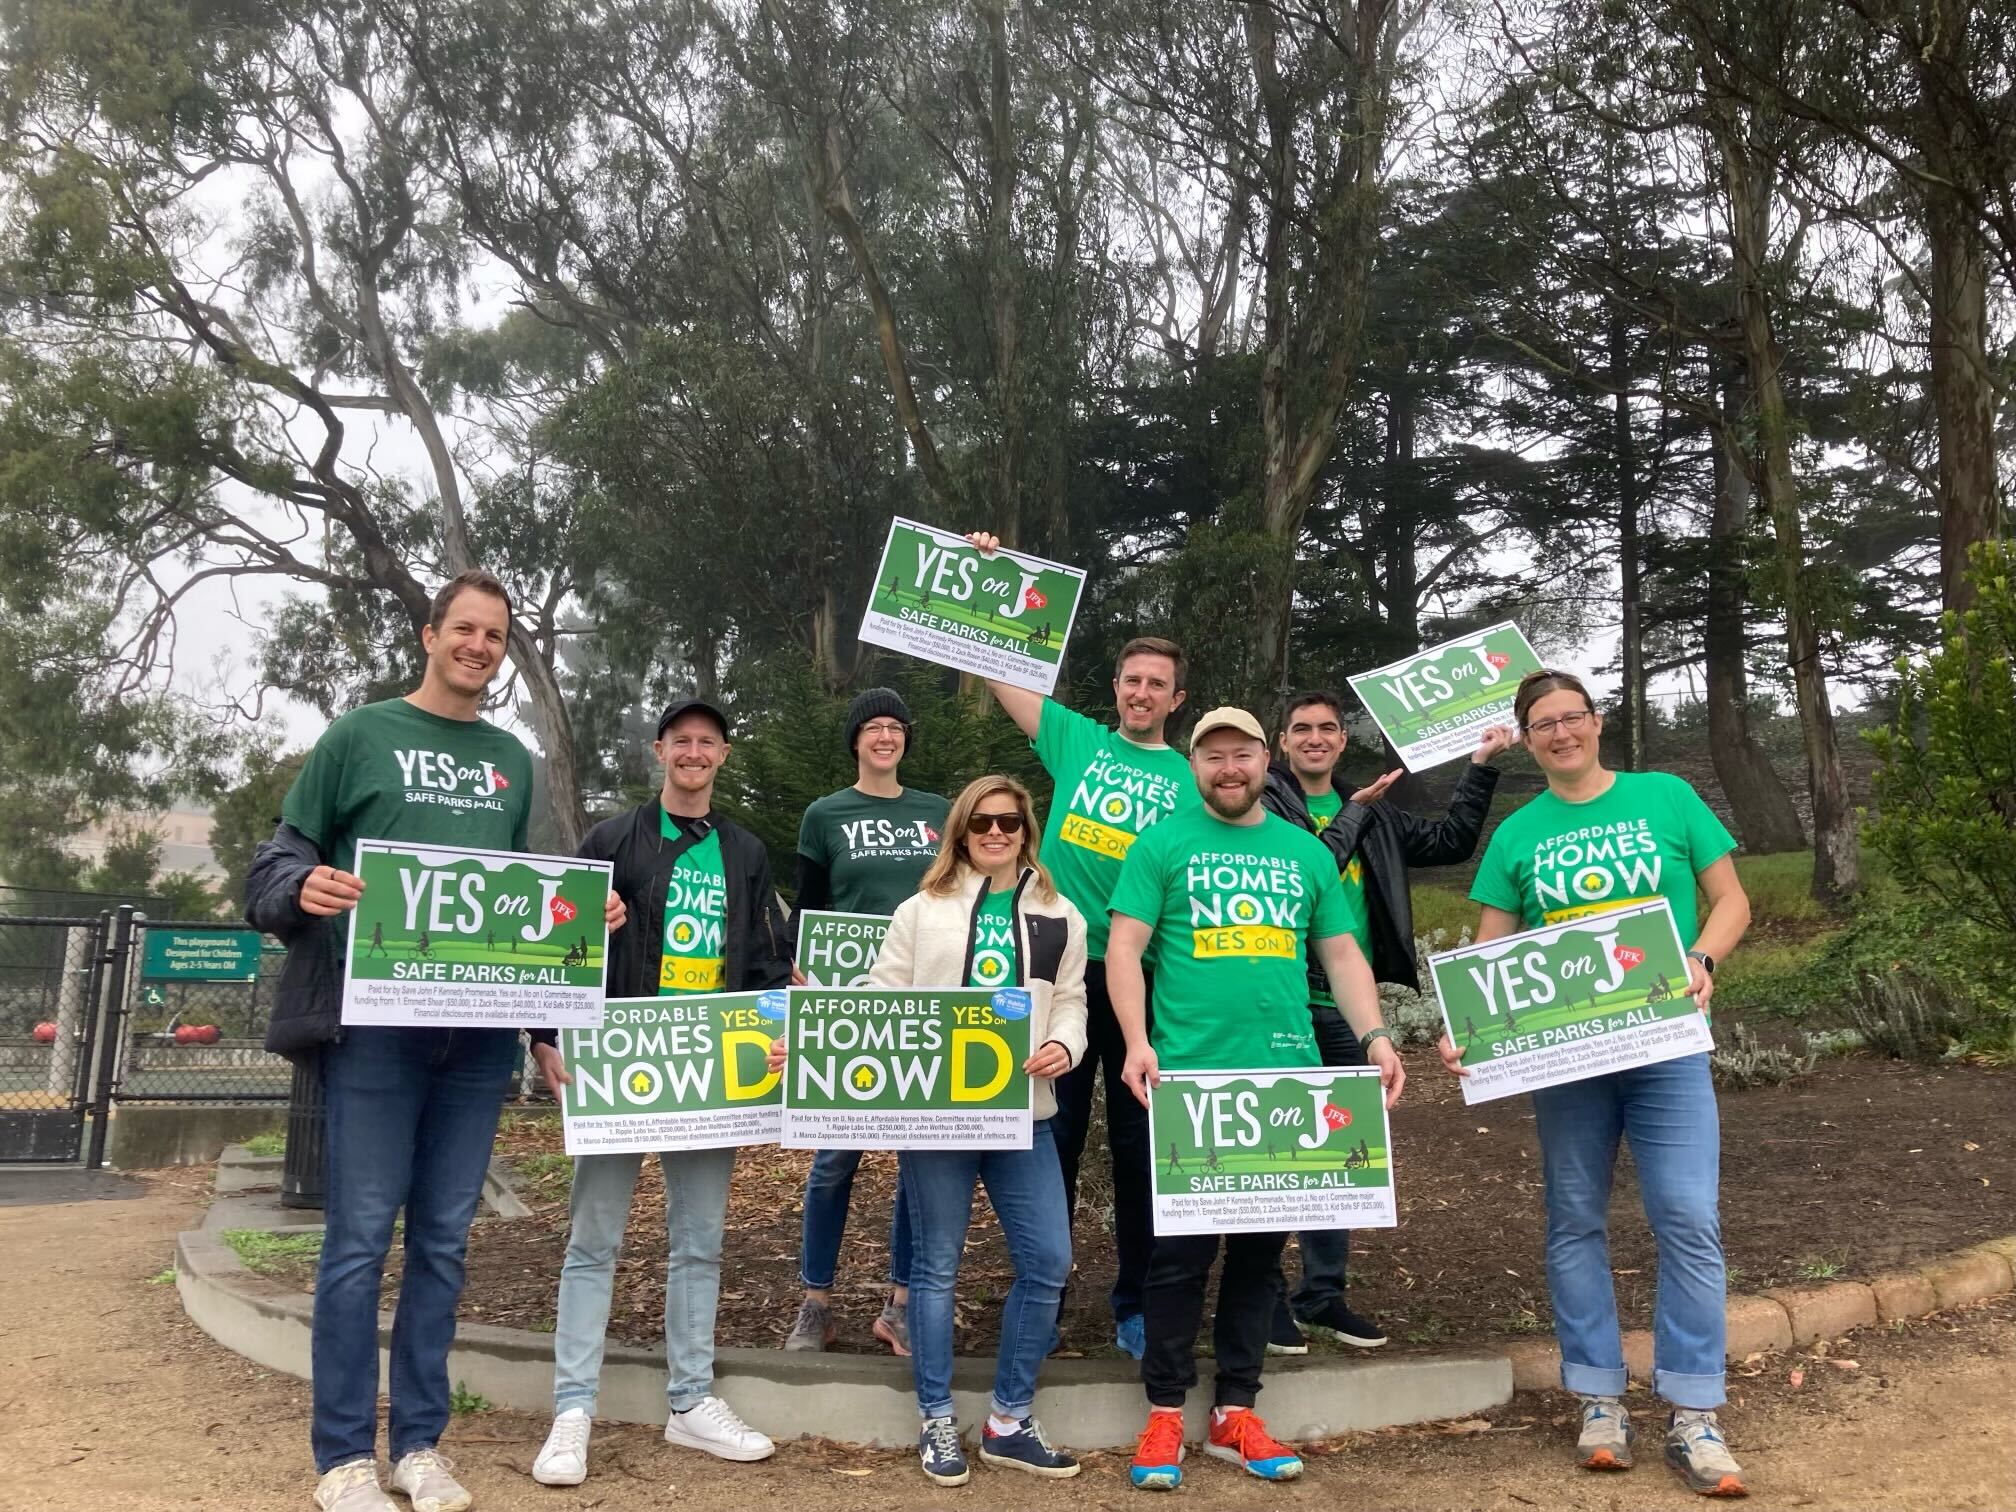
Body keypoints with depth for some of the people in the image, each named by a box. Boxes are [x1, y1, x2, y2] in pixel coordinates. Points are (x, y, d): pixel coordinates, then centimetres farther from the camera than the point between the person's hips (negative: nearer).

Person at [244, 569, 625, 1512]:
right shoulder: (360, 736, 4)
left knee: (444, 1237, 9)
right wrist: (304, 887, -20)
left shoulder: (513, 761, 16)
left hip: (480, 1027, 4)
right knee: (361, 1235, -1)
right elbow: (280, 856, 1)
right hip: (376, 1018, -4)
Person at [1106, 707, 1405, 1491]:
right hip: (1189, 1077, -4)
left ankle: (1235, 1412, 22)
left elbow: (1342, 953, 16)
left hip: (1286, 1078, 4)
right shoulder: (1163, 843, 3)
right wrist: (1137, 1041, -16)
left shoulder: (1306, 851, 15)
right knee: (1182, 1249, 0)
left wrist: (1375, 1036, 1)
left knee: (1261, 1248, 10)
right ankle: (1165, 1412, 13)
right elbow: (1124, 947, -3)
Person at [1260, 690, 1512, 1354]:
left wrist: (1480, 765, 16)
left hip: (1346, 1006, 6)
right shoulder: (1265, 804, -4)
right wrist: (1352, 814, -10)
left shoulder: (1372, 814, 15)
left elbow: (1450, 843, 20)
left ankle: (1323, 1294, 26)